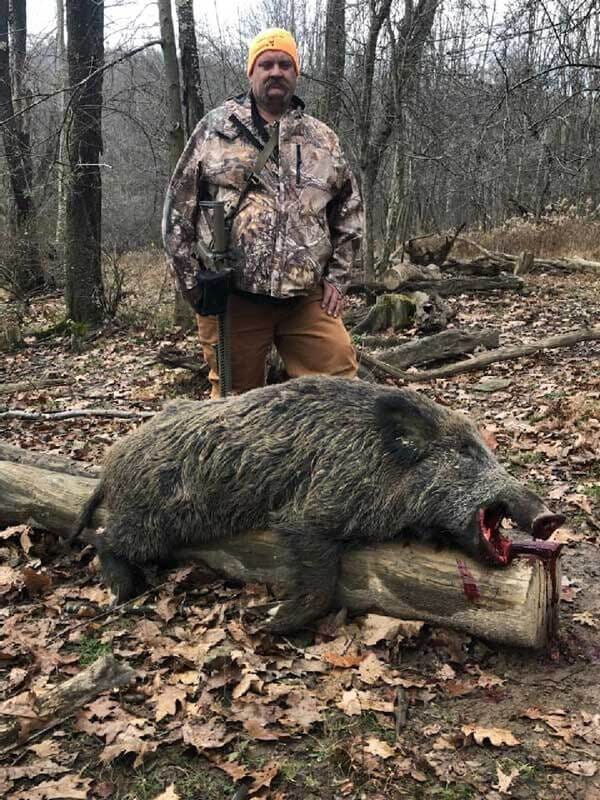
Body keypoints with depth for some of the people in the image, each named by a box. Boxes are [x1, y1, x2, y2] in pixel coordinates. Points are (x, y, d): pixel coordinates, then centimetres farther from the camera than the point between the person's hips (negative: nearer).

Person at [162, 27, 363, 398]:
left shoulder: (324, 140, 11)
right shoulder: (215, 129, 4)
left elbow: (349, 213, 16)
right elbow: (178, 208, 4)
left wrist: (336, 278, 7)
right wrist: (192, 280, -1)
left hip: (307, 298, 2)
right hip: (231, 297, -2)